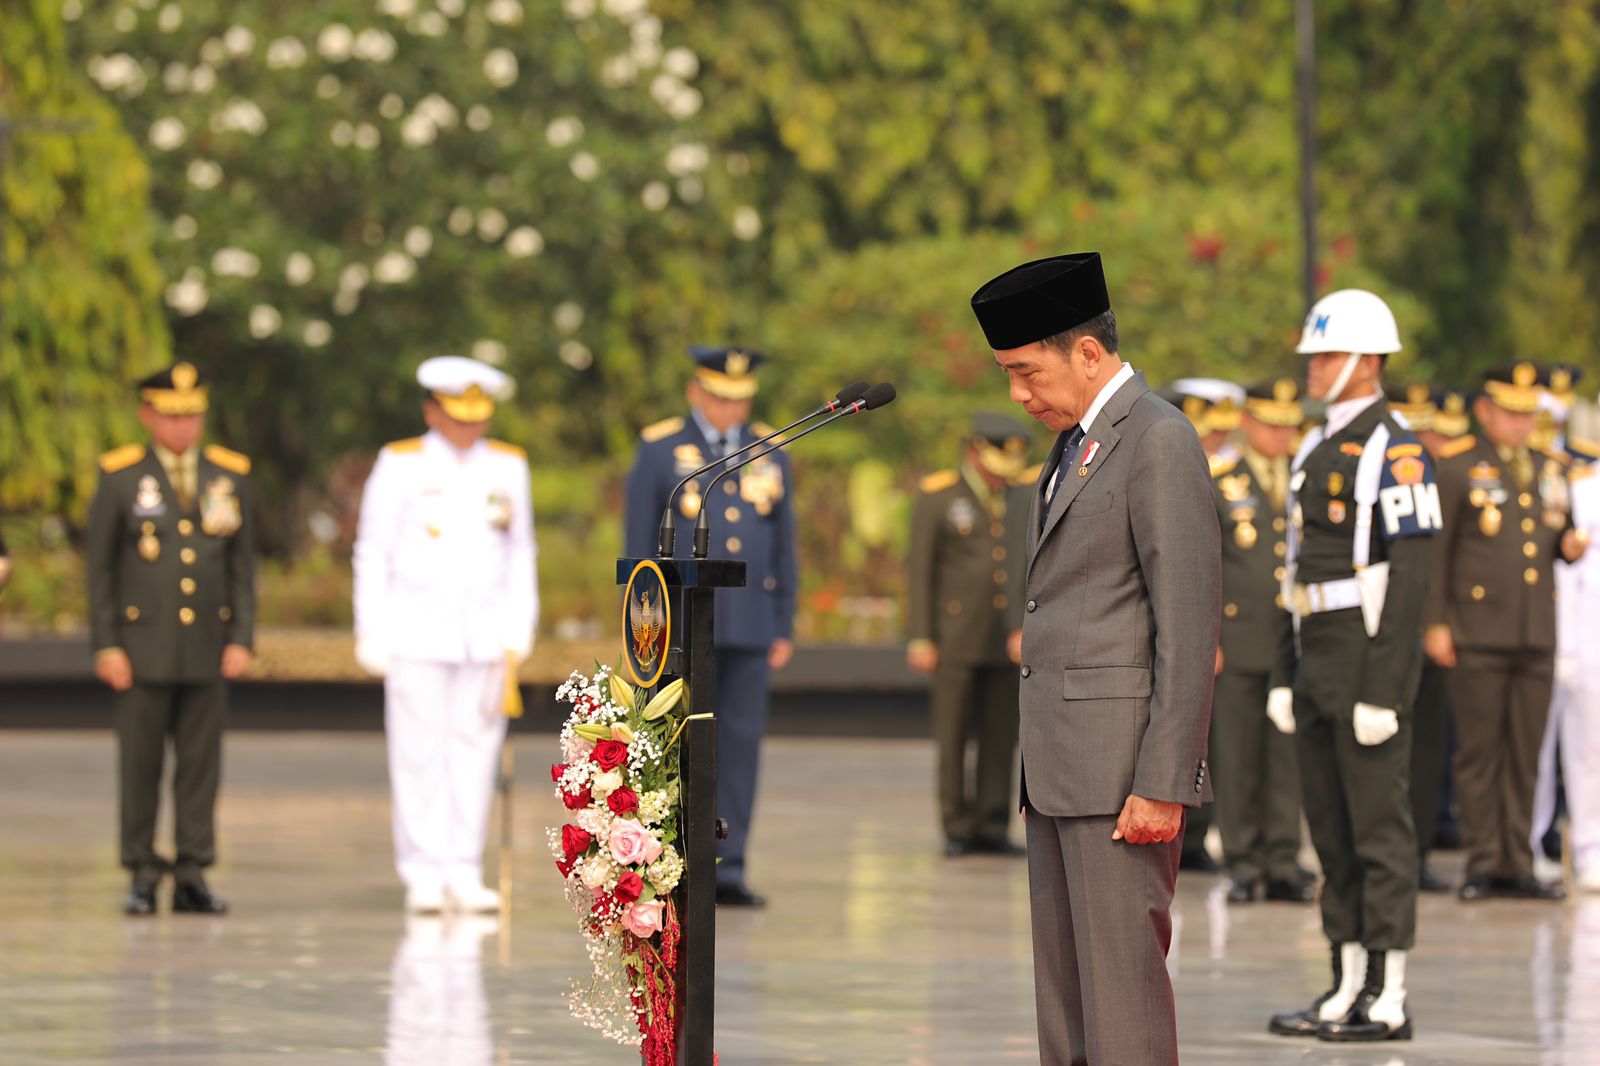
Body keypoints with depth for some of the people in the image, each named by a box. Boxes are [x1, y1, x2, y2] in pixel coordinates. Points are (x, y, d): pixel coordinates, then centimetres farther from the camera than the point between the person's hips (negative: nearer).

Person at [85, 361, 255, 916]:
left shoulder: (230, 475, 6)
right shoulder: (120, 476, -1)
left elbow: (242, 565, 9)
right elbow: (99, 566, 0)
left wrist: (241, 640, 1)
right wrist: (105, 647, -6)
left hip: (207, 650, 2)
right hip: (143, 647, -2)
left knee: (201, 763, 1)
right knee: (140, 762, 0)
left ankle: (193, 877, 6)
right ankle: (142, 876, 7)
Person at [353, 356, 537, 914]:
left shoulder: (507, 466, 9)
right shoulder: (400, 465, 0)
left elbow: (519, 554, 13)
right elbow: (373, 554, 1)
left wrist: (518, 636, 8)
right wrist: (373, 637, -4)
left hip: (485, 632, 3)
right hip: (417, 631, -3)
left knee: (475, 751, 1)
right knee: (418, 753, -3)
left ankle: (464, 874, 6)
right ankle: (423, 878, 2)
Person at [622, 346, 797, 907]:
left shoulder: (769, 454, 9)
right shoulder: (659, 450, -2)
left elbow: (783, 546, 11)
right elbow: (639, 544, -3)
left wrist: (785, 630, 6)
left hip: (749, 624, 3)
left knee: (740, 743, 1)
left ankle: (728, 870, 5)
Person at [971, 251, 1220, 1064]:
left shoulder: (1160, 442, -12)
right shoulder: (1076, 445, 19)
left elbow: (1190, 626, -17)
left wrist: (1162, 785, -20)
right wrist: (1039, 772, 19)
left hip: (1124, 766, -10)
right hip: (1060, 765, 10)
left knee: (1122, 975, -10)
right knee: (1063, 978, 9)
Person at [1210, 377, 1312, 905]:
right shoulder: (1216, 486, 4)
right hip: (1238, 642, -2)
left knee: (1289, 754, 2)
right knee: (1236, 758, -1)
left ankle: (1283, 865, 7)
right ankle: (1244, 866, 5)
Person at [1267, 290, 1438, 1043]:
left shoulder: (1393, 454, -12)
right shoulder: (1318, 450, 16)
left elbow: (1406, 579, -17)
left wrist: (1382, 691, -21)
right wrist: (1287, 673, 17)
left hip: (1370, 666, -9)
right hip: (1318, 665, 9)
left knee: (1379, 832, -5)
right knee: (1332, 832, 11)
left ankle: (1387, 1001, -1)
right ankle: (1348, 990, 16)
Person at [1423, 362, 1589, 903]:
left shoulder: (1550, 472, 16)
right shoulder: (1456, 471, 0)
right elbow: (1434, 551, -2)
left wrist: (1571, 547, 0)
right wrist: (1435, 623, -9)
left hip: (1538, 636, 4)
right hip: (1478, 636, -4)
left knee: (1525, 755, 5)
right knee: (1481, 752, -2)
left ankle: (1517, 866, 10)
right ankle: (1483, 864, 3)